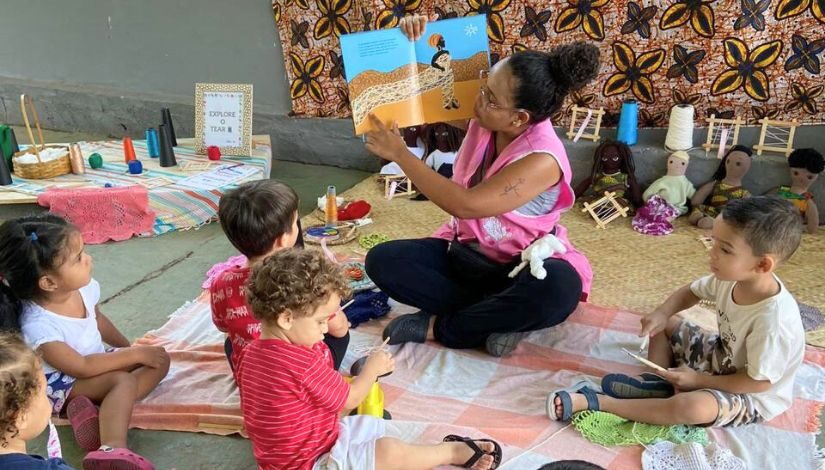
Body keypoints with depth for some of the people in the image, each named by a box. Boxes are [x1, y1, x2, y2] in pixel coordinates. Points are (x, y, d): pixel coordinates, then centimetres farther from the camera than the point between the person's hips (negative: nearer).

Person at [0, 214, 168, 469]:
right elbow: (82, 367, -27)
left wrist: (128, 347, 12)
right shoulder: (39, 325, -32)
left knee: (160, 358, -3)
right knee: (123, 381, -31)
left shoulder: (83, 287, -12)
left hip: (95, 362, 8)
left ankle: (101, 411, -22)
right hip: (62, 385, -8)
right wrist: (134, 354, -23)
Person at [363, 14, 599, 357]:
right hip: (464, 252, 6)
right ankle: (497, 317, -19)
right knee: (382, 260, -16)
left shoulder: (542, 160, -27)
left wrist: (399, 153, -25)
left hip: (520, 266, -5)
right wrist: (413, 45, -14)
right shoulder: (484, 118, -8)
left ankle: (439, 326, -20)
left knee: (559, 288, -39)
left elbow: (465, 205, -31)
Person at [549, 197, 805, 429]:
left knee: (692, 407, -37)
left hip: (753, 395, -8)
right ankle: (656, 384, -9)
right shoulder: (732, 276, -15)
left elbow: (760, 381, -27)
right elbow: (691, 292, 5)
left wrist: (698, 380, -21)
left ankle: (594, 402, -30)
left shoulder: (772, 319, -36)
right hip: (722, 356, 8)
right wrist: (662, 314, -14)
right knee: (662, 324, 10)